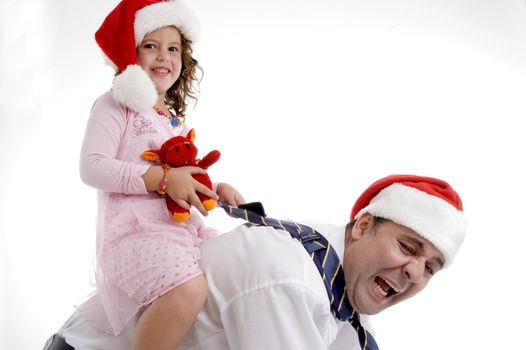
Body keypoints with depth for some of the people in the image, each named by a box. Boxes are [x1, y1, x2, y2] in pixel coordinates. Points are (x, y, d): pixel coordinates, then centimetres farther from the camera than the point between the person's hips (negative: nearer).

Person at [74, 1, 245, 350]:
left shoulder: (176, 119, 24)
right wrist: (163, 178, -20)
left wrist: (216, 190, 8)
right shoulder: (116, 104, -1)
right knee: (188, 291, -34)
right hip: (134, 229, -9)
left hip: (183, 226, 9)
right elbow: (92, 167, -13)